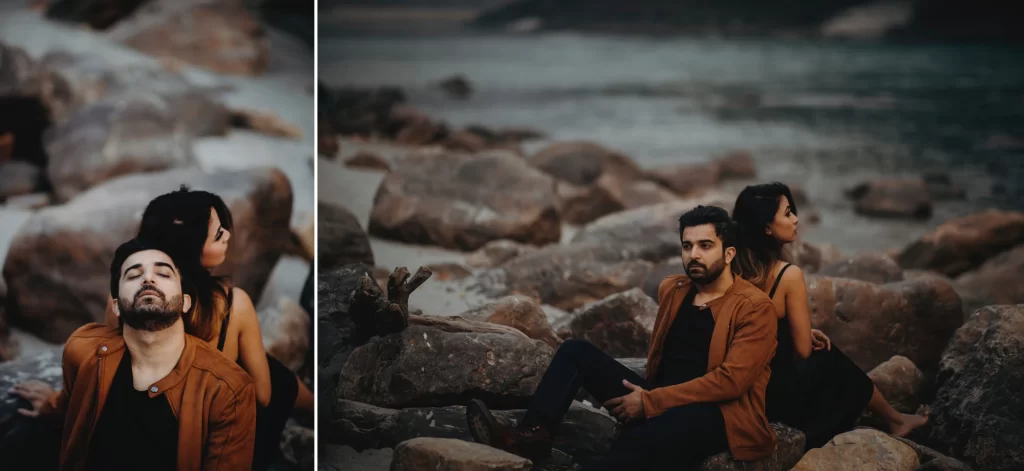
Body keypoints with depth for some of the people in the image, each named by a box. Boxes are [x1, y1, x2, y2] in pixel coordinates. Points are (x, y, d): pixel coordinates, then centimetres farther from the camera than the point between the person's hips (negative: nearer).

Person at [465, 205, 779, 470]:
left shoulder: (754, 308, -8)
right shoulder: (671, 289, 14)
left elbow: (730, 380, -18)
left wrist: (650, 402, -19)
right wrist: (645, 394, 8)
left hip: (715, 416, -8)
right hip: (657, 403, 8)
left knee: (641, 437, -40)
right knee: (576, 351, -3)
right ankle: (534, 435, -25)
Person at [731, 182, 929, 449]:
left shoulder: (737, 267, -5)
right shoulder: (789, 275, -24)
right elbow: (803, 351, -15)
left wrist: (805, 334, 13)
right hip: (783, 389, -6)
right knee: (837, 365, 23)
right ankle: (895, 420, 50)